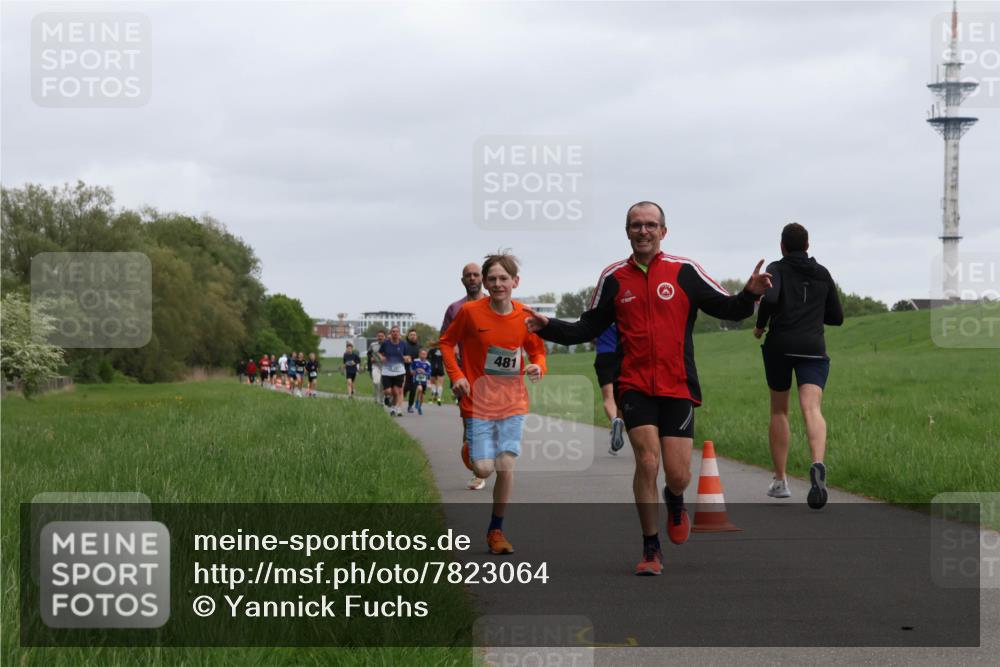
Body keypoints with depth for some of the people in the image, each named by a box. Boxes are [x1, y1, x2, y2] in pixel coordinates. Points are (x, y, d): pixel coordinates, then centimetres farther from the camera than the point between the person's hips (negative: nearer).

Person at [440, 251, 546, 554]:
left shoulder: (525, 317, -3)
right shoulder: (470, 312, -9)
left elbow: (537, 351, 11)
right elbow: (447, 342, 4)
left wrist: (538, 367, -11)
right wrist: (456, 376, -8)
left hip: (512, 404, 2)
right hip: (478, 402, -1)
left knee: (506, 467, -8)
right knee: (484, 469, -8)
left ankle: (496, 530, 9)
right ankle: (471, 451, 30)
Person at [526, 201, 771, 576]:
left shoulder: (684, 272, 2)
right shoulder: (614, 278, 7)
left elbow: (727, 309, 4)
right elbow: (589, 327, 14)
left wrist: (750, 294, -16)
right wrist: (549, 328, 0)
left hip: (678, 388, 0)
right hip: (635, 386, 0)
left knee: (678, 475, -5)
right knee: (647, 460, -15)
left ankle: (675, 503, 35)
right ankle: (650, 549, 0)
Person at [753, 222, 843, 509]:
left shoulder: (777, 269, 3)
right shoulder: (822, 274, 15)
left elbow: (770, 298, -17)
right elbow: (836, 317, 19)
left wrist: (760, 325, -1)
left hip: (780, 345, -1)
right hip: (813, 347, 1)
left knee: (779, 411, 16)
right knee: (812, 408, -14)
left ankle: (780, 481, 19)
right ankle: (818, 465, -42)